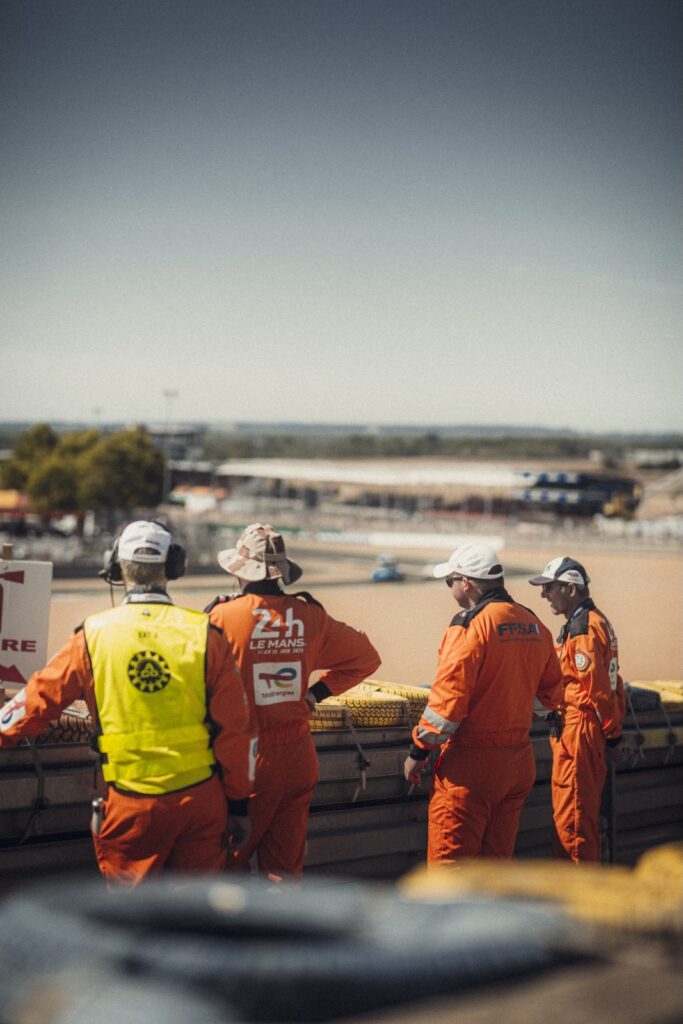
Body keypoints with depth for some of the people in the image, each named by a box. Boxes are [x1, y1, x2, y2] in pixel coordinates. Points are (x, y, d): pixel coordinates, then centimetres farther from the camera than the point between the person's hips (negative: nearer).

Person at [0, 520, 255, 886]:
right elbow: (233, 726, -2)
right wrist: (239, 801, 8)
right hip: (201, 799, 1)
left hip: (131, 807, -1)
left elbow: (40, 698, 8)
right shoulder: (204, 633, -4)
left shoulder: (94, 635, -3)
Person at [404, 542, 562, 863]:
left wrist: (418, 751, -9)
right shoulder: (535, 626, 8)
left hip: (471, 764, -8)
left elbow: (448, 698, -18)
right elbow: (549, 694, 17)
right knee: (497, 856, 17)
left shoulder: (470, 625, -15)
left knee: (449, 860, -1)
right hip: (520, 761, 8)